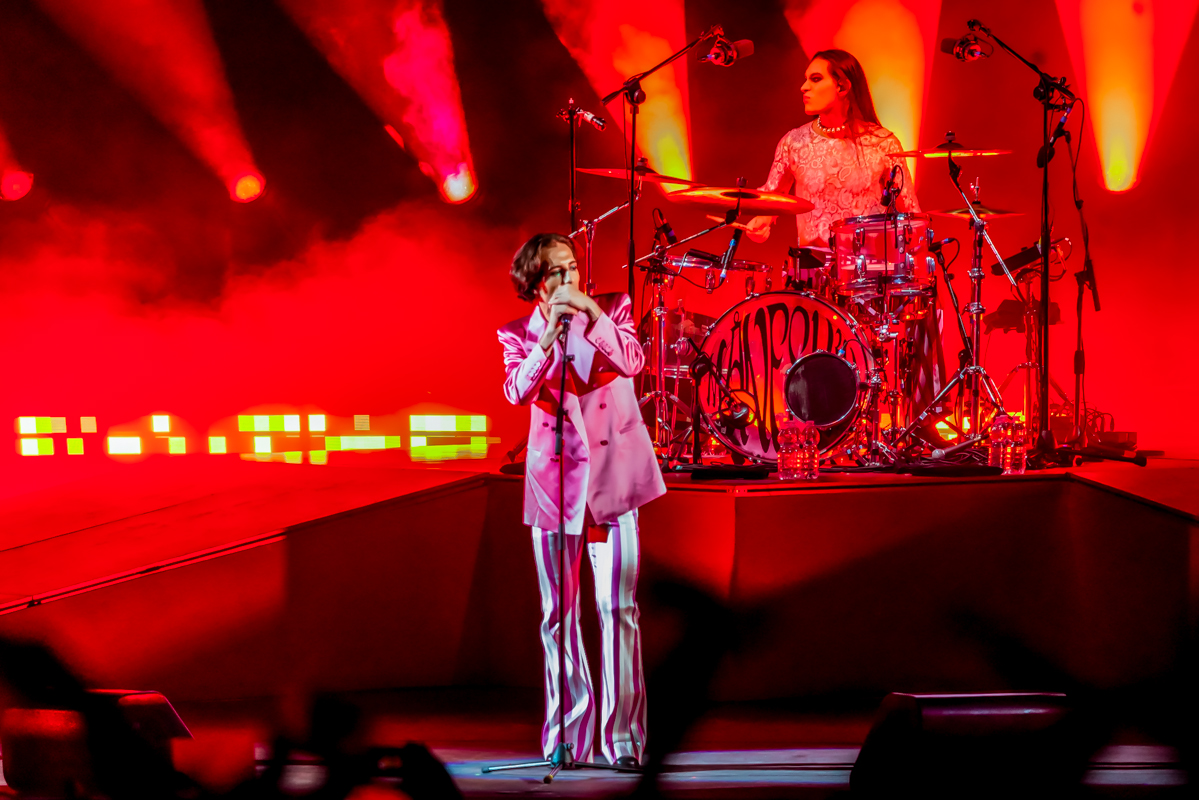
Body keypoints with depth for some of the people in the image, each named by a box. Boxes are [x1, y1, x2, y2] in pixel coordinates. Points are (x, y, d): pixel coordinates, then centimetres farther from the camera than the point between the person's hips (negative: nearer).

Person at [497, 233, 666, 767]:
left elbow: (633, 362, -10)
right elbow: (517, 392, -11)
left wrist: (590, 313, -15)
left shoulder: (612, 308, 6)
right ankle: (568, 740, 13)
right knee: (558, 616, 5)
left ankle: (623, 739, -5)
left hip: (611, 474, -1)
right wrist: (550, 335, -20)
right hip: (553, 479, 1)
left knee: (618, 608, -8)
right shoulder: (518, 334, 6)